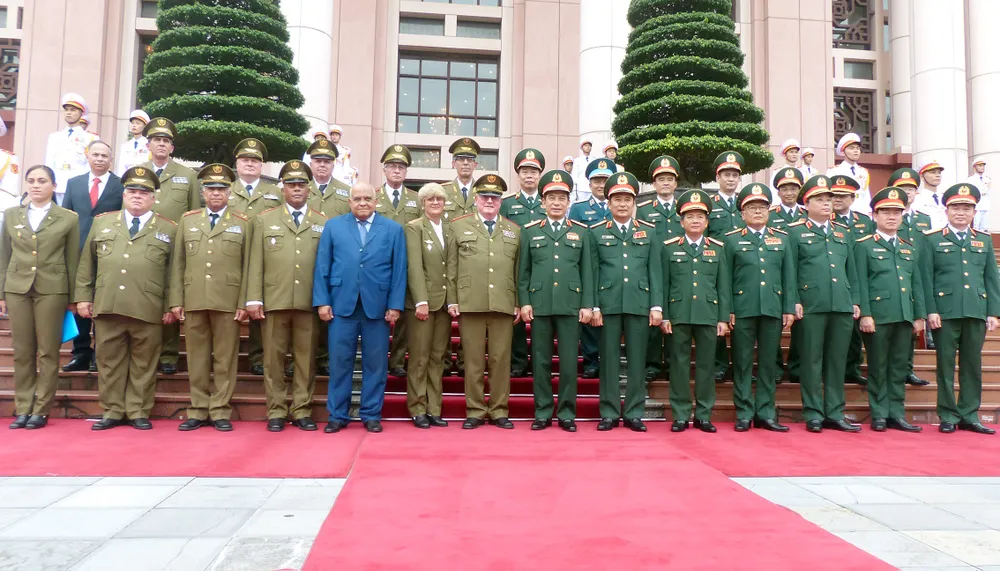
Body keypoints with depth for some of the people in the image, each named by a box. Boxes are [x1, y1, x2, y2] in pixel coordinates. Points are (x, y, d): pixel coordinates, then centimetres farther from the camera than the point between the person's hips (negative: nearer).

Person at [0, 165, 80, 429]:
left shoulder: (68, 218, 2)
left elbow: (73, 260, 2)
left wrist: (73, 298, 0)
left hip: (52, 289, -3)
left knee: (48, 352, 0)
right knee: (22, 352, 6)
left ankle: (41, 410, 7)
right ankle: (23, 409, 13)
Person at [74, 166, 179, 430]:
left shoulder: (169, 229, 6)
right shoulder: (102, 222, 14)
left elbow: (173, 272, 3)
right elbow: (87, 263, 14)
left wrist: (171, 306, -3)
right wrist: (83, 297, 7)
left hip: (148, 310, -2)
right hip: (106, 306, 3)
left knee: (143, 364, 5)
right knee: (109, 362, 8)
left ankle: (139, 412, 14)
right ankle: (112, 411, 19)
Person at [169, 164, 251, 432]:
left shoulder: (243, 223, 7)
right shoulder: (187, 220, 13)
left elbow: (247, 266, 2)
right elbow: (177, 264, 10)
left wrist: (244, 303, -5)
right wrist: (176, 300, 2)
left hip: (228, 302, -2)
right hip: (193, 301, 2)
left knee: (225, 358, 2)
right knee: (197, 358, 7)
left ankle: (220, 412, 9)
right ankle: (198, 411, 15)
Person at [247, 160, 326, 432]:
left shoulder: (323, 223, 10)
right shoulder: (264, 219, 11)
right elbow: (256, 262, 6)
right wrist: (254, 299, -2)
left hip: (310, 303, 0)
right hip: (274, 301, 0)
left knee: (305, 359, 5)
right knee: (274, 358, 5)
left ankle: (301, 411, 14)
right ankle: (276, 412, 14)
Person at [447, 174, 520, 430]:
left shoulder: (514, 230, 14)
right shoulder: (459, 226, 9)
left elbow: (519, 270, 11)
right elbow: (452, 267, 6)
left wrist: (520, 303, 5)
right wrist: (452, 300, 0)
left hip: (504, 305, 1)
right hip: (469, 304, -1)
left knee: (501, 359, 5)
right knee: (473, 360, 4)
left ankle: (499, 411, 15)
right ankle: (475, 411, 13)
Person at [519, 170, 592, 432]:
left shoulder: (581, 231, 10)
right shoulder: (529, 231, 9)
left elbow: (586, 270, 7)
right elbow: (523, 270, 7)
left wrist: (587, 305, 0)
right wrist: (524, 302, -2)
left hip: (570, 305, 0)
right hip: (539, 304, 0)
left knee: (569, 361, 2)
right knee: (541, 360, 5)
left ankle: (566, 414, 13)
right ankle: (543, 413, 14)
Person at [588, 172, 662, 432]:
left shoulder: (649, 232, 12)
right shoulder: (597, 232, 9)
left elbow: (655, 271, 7)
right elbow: (592, 272, 4)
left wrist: (657, 306, 0)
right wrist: (592, 306, -4)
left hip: (639, 304, 1)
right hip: (608, 304, -1)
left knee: (637, 360, 4)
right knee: (609, 360, 3)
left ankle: (634, 413, 13)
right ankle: (609, 413, 12)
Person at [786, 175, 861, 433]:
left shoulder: (843, 232, 19)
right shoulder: (795, 231, 4)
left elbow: (851, 270, 19)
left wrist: (855, 301, 11)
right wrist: (794, 301, -9)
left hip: (842, 306, 5)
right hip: (811, 305, -5)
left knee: (837, 361, 8)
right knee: (812, 361, 0)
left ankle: (834, 413, 16)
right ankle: (813, 414, 8)